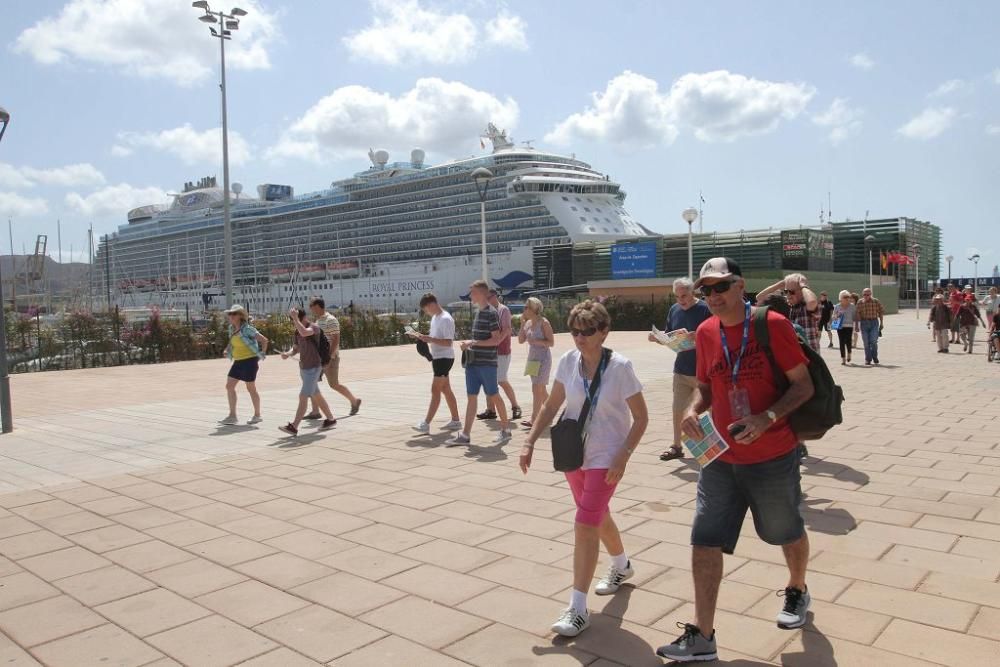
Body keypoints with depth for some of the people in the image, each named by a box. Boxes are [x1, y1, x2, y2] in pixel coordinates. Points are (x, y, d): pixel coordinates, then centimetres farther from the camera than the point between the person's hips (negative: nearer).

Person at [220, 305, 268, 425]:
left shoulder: (247, 329, -15)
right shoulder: (232, 328, 8)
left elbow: (264, 340, -15)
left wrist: (261, 356, -11)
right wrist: (227, 351, 8)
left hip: (249, 361, -8)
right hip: (238, 362, 8)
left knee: (251, 388, 2)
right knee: (229, 386, 3)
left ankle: (257, 415, 17)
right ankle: (232, 416, 9)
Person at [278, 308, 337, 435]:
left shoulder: (314, 327, -16)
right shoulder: (297, 331, 8)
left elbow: (304, 333, -38)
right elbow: (295, 348, 15)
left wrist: (295, 318, -33)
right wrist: (288, 354, -6)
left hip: (313, 368, -9)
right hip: (303, 368, 9)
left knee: (303, 397, -11)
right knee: (316, 396, 16)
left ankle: (294, 427, -12)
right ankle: (330, 419, 29)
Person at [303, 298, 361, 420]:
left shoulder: (330, 320, -14)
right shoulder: (318, 320, 14)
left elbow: (336, 340, -20)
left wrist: (330, 357, -25)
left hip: (330, 357, -9)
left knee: (334, 385, -2)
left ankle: (354, 401, 17)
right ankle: (315, 412, 4)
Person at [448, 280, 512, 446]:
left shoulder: (491, 313, -12)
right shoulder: (479, 312, 13)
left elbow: (496, 339, -17)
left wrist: (473, 343, -18)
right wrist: (469, 345, 7)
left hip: (487, 363, -8)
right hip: (473, 362, 8)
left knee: (494, 395, 3)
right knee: (471, 396, 6)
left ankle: (506, 430, 17)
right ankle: (465, 435, 7)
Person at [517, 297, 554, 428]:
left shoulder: (543, 323, -13)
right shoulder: (528, 323, 8)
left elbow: (551, 342, -12)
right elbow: (521, 340, 6)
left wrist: (536, 341, -23)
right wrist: (522, 324, -1)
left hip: (543, 359, -8)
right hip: (533, 358, 8)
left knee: (537, 389, -11)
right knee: (541, 389, 15)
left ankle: (533, 420, -10)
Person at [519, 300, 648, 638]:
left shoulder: (620, 367, -17)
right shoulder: (568, 361, -6)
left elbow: (641, 417, -11)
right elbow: (551, 406, 3)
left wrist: (623, 456, -20)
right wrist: (530, 442, -5)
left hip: (606, 458, -5)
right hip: (573, 454, 5)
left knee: (586, 524, -11)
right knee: (597, 517, 22)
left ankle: (577, 609, -3)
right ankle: (621, 566, 50)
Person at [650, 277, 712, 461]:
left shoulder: (705, 309, -11)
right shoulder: (674, 310, 6)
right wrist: (657, 338, -7)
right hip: (681, 369, 5)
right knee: (677, 410, 10)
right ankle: (677, 447, 22)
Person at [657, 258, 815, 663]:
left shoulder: (772, 324, -14)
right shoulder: (706, 332, 1)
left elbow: (804, 385, -11)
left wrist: (767, 418, -26)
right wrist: (694, 409, -8)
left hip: (773, 456, -3)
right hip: (721, 458, 4)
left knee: (788, 533, 19)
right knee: (704, 542, 0)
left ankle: (797, 592, 50)